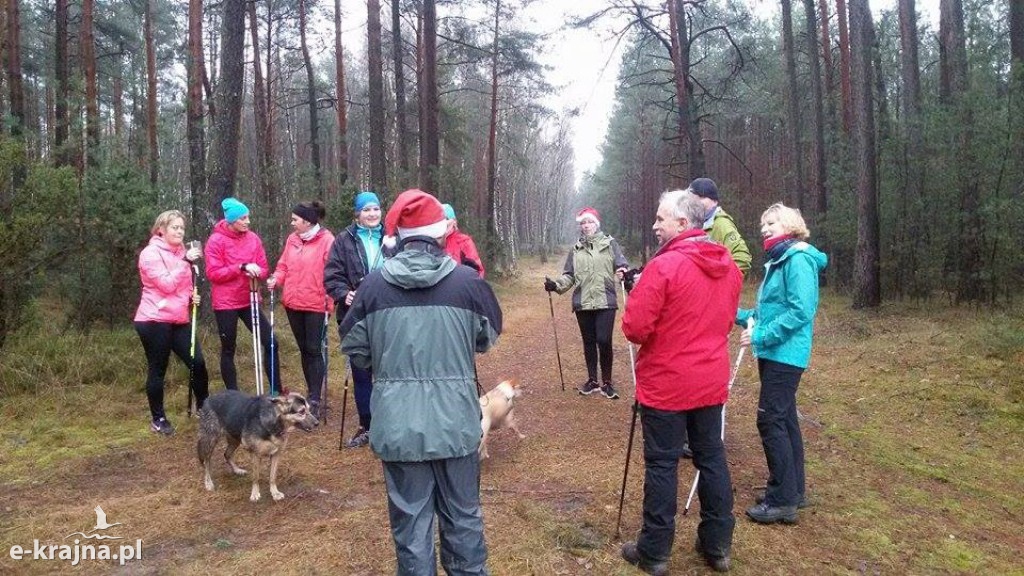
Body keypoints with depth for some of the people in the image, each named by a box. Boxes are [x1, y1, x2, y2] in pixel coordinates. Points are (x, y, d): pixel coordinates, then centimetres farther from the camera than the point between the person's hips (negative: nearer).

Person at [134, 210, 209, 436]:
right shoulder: (151, 253, -9)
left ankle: (204, 409, 17)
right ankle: (158, 419, 15)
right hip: (154, 321, -7)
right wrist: (185, 261, -21)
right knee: (158, 369, 2)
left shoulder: (181, 252, 16)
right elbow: (166, 284, -19)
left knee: (198, 362, 1)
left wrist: (192, 296, 6)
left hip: (179, 320, 7)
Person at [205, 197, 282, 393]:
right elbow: (213, 273, -15)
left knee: (270, 343, 1)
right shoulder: (216, 241, -9)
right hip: (225, 304, -4)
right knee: (228, 350, 7)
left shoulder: (253, 238, 3)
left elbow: (263, 268, 6)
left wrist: (255, 272, -17)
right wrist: (241, 267, -24)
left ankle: (276, 391, 11)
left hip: (249, 301, 4)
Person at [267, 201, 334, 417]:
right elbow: (284, 266, 14)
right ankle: (312, 393, 28)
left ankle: (315, 400, 2)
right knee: (303, 349, 15)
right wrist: (276, 279, -6)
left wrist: (330, 301, -19)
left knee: (314, 350, -3)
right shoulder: (292, 239, 8)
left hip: (316, 305, -7)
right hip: (293, 304, 7)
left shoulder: (326, 240, -11)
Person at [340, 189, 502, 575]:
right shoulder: (467, 281, -7)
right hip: (455, 421, 0)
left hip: (397, 423, 0)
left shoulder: (373, 284, -6)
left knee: (410, 520, 13)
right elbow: (487, 339, 7)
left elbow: (355, 350, 3)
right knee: (463, 516, 17)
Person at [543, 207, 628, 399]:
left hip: (605, 302, -3)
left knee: (604, 341, -9)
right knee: (589, 342, 12)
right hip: (582, 303, 4)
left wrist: (624, 274, -29)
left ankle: (607, 382, 8)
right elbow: (569, 276, 12)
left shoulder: (610, 244, 2)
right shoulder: (576, 249, 12)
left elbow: (622, 267, -6)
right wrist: (556, 284, -6)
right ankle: (592, 380, 27)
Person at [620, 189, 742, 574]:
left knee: (662, 464, 3)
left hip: (666, 383, -6)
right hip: (711, 381, 6)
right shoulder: (728, 266, 4)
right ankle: (718, 545, 27)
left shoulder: (664, 266, -20)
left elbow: (634, 328, -19)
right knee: (712, 458, 15)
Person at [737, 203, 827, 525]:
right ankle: (794, 490, 25)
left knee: (771, 420, -8)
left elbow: (800, 311, -23)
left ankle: (782, 500, 0)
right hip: (774, 353, 10)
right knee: (784, 418, 14)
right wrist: (740, 316, 10)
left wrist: (761, 336, -22)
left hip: (785, 355, -10)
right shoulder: (777, 262, 15)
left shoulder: (798, 259, -14)